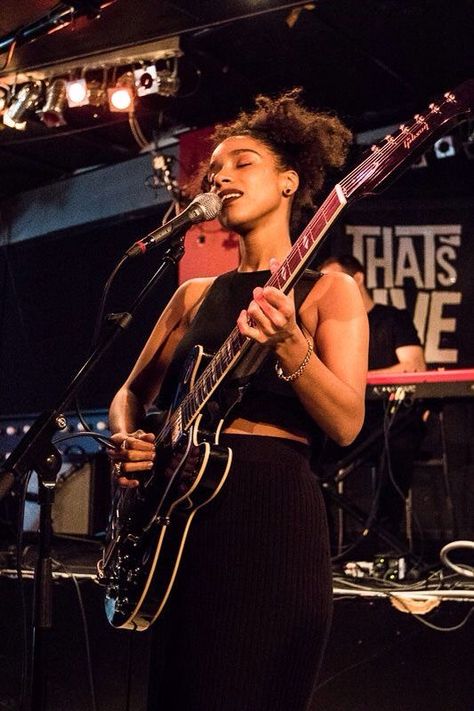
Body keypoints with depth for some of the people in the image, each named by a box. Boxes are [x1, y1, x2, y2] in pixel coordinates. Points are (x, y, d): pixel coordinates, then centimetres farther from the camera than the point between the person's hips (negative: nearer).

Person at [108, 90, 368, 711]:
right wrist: (126, 440, -1)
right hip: (183, 507, 5)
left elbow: (346, 425, -9)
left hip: (275, 511, -5)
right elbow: (131, 393, 21)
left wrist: (288, 343, -25)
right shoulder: (195, 294, 17)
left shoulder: (328, 289, 2)